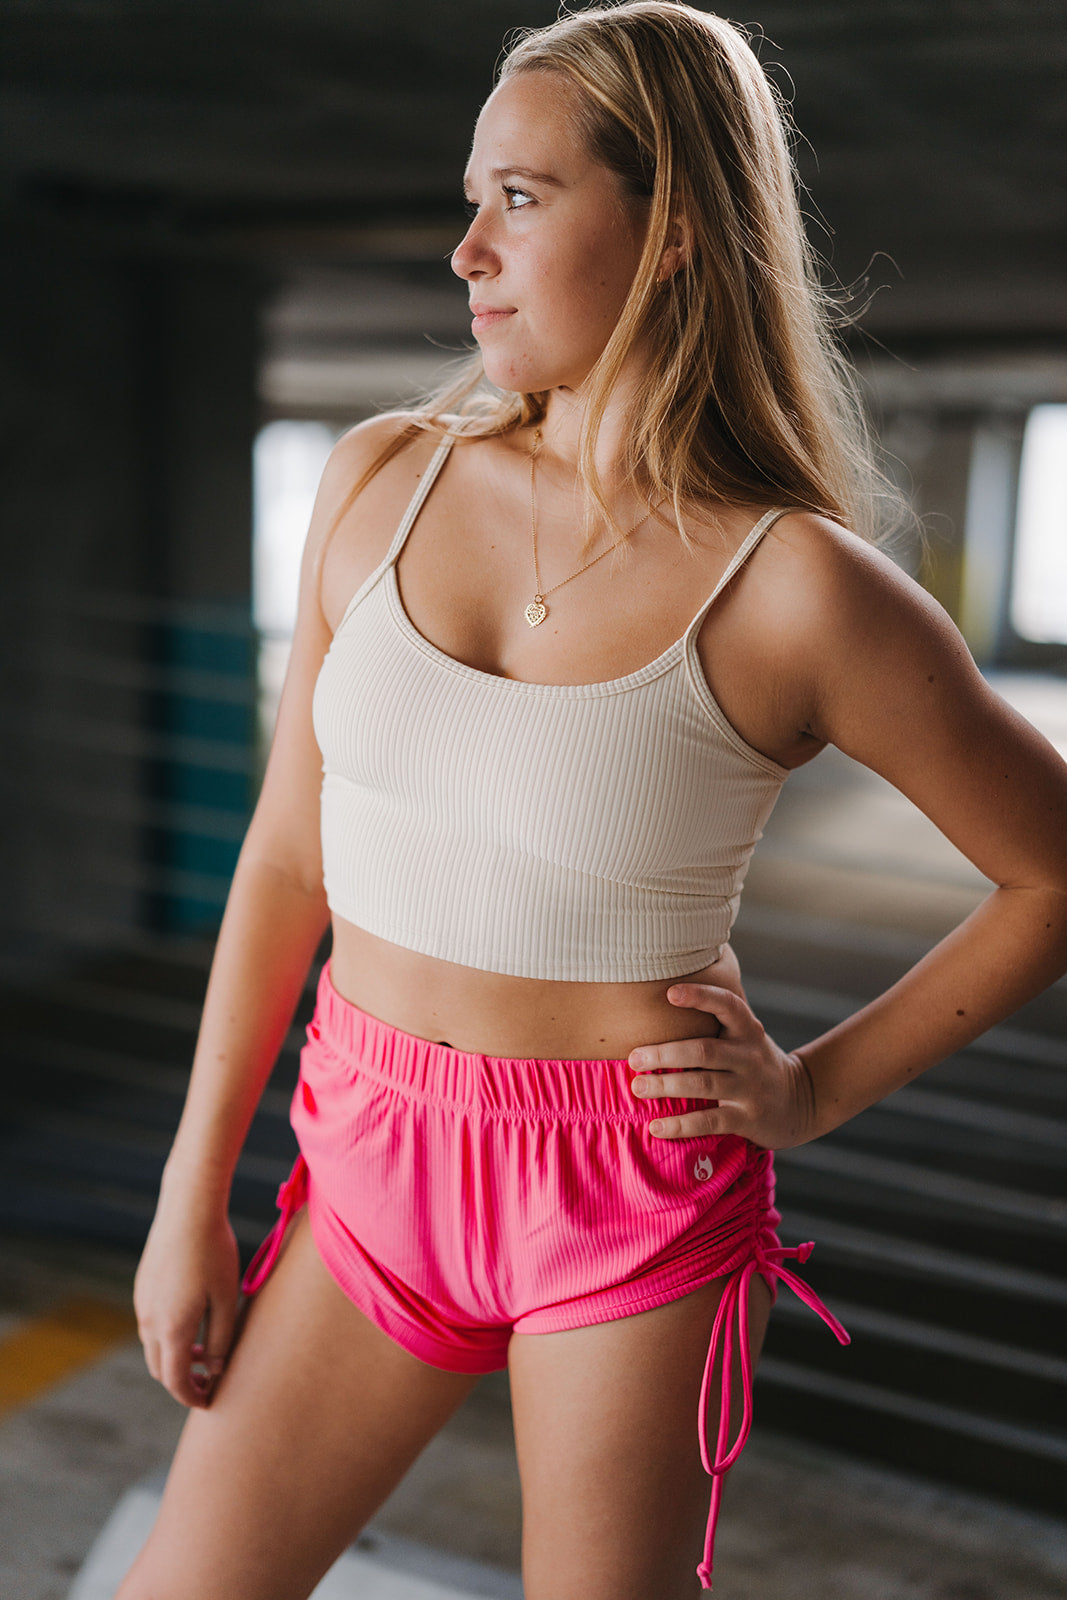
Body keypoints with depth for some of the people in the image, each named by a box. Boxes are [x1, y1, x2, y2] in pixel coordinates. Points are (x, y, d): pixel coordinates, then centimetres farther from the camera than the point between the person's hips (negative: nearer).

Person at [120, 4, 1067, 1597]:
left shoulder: (799, 588, -14)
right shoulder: (384, 480, -2)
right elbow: (290, 853, 3)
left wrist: (817, 1088, -5)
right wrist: (192, 1196, 6)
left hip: (634, 1195, -3)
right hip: (376, 1157, 4)